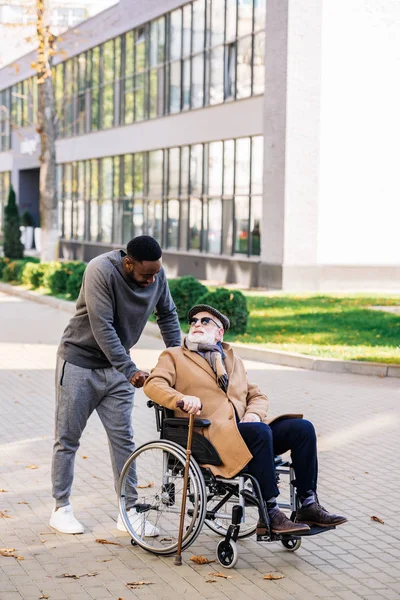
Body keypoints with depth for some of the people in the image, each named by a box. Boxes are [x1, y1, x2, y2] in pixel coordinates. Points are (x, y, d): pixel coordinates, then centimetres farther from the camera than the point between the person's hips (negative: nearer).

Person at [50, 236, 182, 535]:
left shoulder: (157, 275, -8)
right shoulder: (101, 271, -26)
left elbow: (167, 314, 8)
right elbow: (102, 327, -29)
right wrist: (130, 370, -32)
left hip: (117, 365, 5)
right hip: (79, 362, -5)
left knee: (123, 438, 2)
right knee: (68, 439, 3)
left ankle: (129, 512, 7)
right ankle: (61, 509, 14)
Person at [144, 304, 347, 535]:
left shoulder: (234, 360, 30)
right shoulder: (174, 356, 15)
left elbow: (258, 395, 25)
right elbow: (153, 384, -2)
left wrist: (254, 413, 0)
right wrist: (181, 399, -23)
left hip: (244, 427, 6)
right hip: (210, 432, -6)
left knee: (303, 428, -15)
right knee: (260, 432, -34)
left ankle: (309, 506, -12)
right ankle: (270, 515, -31)